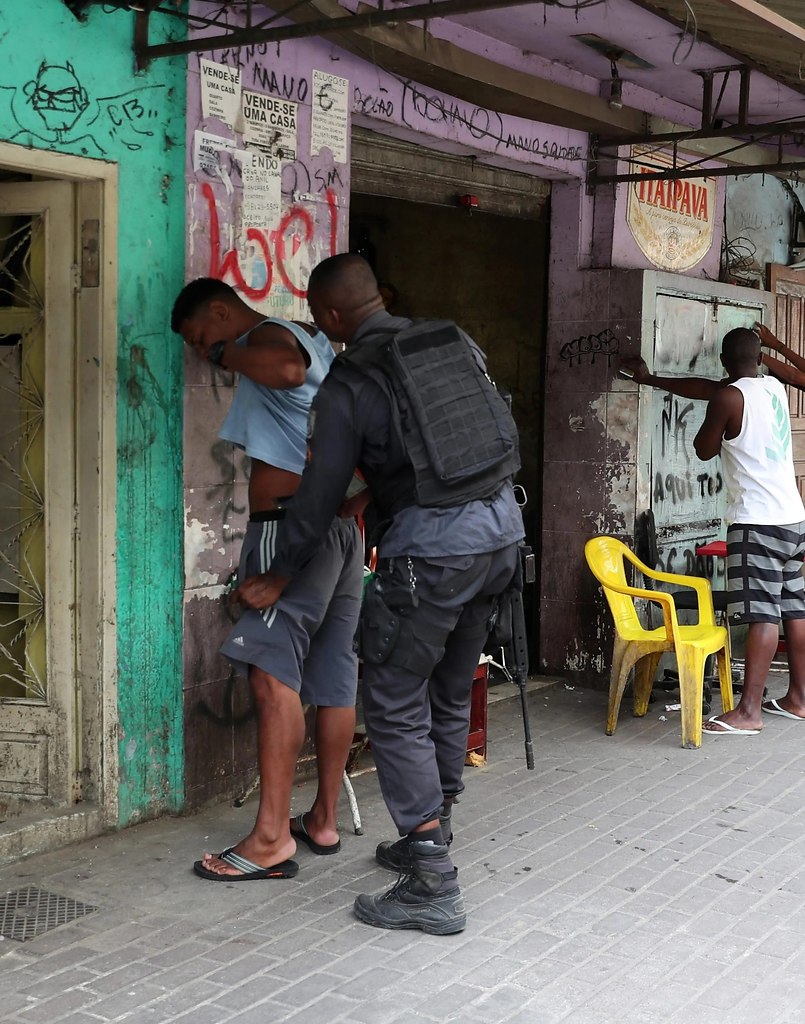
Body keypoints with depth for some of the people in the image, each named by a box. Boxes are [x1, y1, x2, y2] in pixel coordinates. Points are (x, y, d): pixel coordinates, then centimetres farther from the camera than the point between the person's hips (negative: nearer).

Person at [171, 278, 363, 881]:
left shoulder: (266, 338, -6)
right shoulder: (312, 340, 22)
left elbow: (286, 367, -30)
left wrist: (226, 353, -14)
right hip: (343, 525, 10)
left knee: (273, 671, -14)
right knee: (333, 674, 10)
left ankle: (272, 837, -17)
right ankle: (324, 820, 17)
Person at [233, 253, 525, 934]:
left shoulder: (347, 384, -6)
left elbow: (322, 492, -1)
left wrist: (279, 577, 13)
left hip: (432, 548, -7)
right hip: (502, 528, 8)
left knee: (396, 708, 0)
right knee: (450, 696, 19)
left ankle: (433, 887, -3)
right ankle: (431, 840, 33)